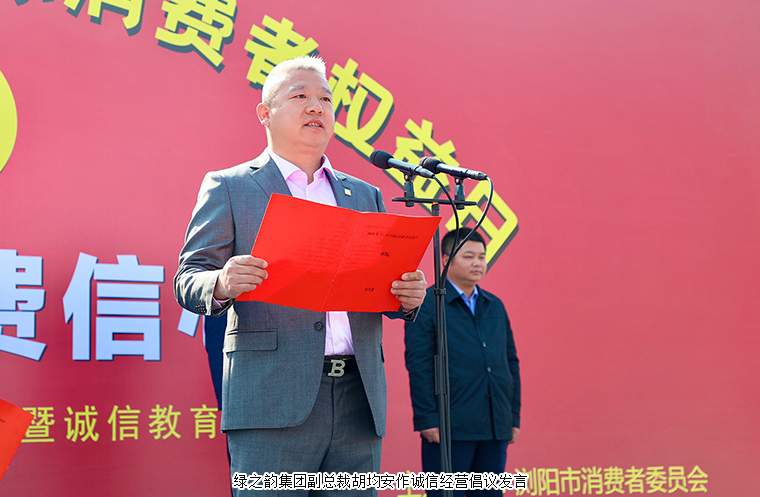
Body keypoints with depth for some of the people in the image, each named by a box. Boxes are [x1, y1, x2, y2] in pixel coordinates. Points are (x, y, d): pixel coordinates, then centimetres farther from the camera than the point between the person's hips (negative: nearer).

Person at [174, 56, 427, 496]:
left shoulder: (366, 195, 22)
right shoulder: (229, 187, 9)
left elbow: (386, 286, 21)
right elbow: (188, 281, 2)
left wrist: (409, 296, -3)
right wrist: (222, 285, -21)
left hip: (359, 398, 4)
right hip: (274, 400, -4)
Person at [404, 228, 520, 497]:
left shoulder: (495, 306, 17)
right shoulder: (426, 304, -3)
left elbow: (511, 361, 19)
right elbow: (418, 365, -9)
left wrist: (514, 417, 13)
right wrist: (427, 420, -15)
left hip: (496, 428, 6)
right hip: (448, 428, -6)